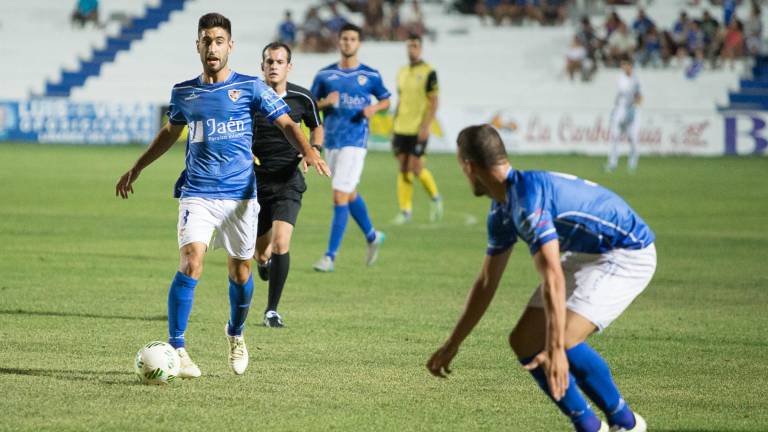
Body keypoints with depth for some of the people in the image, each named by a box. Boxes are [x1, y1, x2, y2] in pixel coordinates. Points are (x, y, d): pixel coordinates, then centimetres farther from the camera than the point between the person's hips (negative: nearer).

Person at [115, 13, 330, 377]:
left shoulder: (250, 87, 1)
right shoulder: (183, 93, 8)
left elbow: (286, 124, -1)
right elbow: (169, 133, 26)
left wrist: (308, 152, -21)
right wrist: (135, 170, 29)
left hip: (240, 193, 0)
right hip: (197, 193, 0)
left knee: (240, 270, 9)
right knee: (191, 262, -18)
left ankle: (236, 336, 37)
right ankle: (176, 348, -15)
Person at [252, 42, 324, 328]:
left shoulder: (302, 98, -3)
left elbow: (316, 127, 16)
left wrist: (313, 150, -4)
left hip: (288, 181, -1)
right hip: (255, 181, 1)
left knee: (280, 244, -19)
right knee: (262, 252, 7)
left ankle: (272, 310, -7)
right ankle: (264, 258, 48)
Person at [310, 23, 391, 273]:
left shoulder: (370, 75, 0)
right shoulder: (324, 75, 6)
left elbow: (385, 100, 12)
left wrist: (374, 108, -9)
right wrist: (325, 103, -11)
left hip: (355, 141, -5)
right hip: (332, 140, 5)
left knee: (340, 196, -12)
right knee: (349, 194, 17)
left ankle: (330, 256, -10)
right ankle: (372, 236, 40)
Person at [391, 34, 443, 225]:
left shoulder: (428, 72, -6)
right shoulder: (402, 72, 13)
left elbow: (434, 102, -9)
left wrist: (425, 126, -17)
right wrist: (394, 127, 16)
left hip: (418, 129, -6)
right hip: (401, 129, 6)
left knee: (416, 168, -8)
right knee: (403, 169, 2)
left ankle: (435, 197, 16)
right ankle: (405, 211, 5)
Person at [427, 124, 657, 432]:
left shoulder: (528, 197, -27)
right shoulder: (502, 210, 5)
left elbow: (553, 279, -35)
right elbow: (486, 283, 16)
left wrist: (556, 350, -40)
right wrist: (452, 345, 19)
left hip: (629, 253, -10)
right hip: (584, 255, 10)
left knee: (562, 339, -27)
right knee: (524, 341, 2)